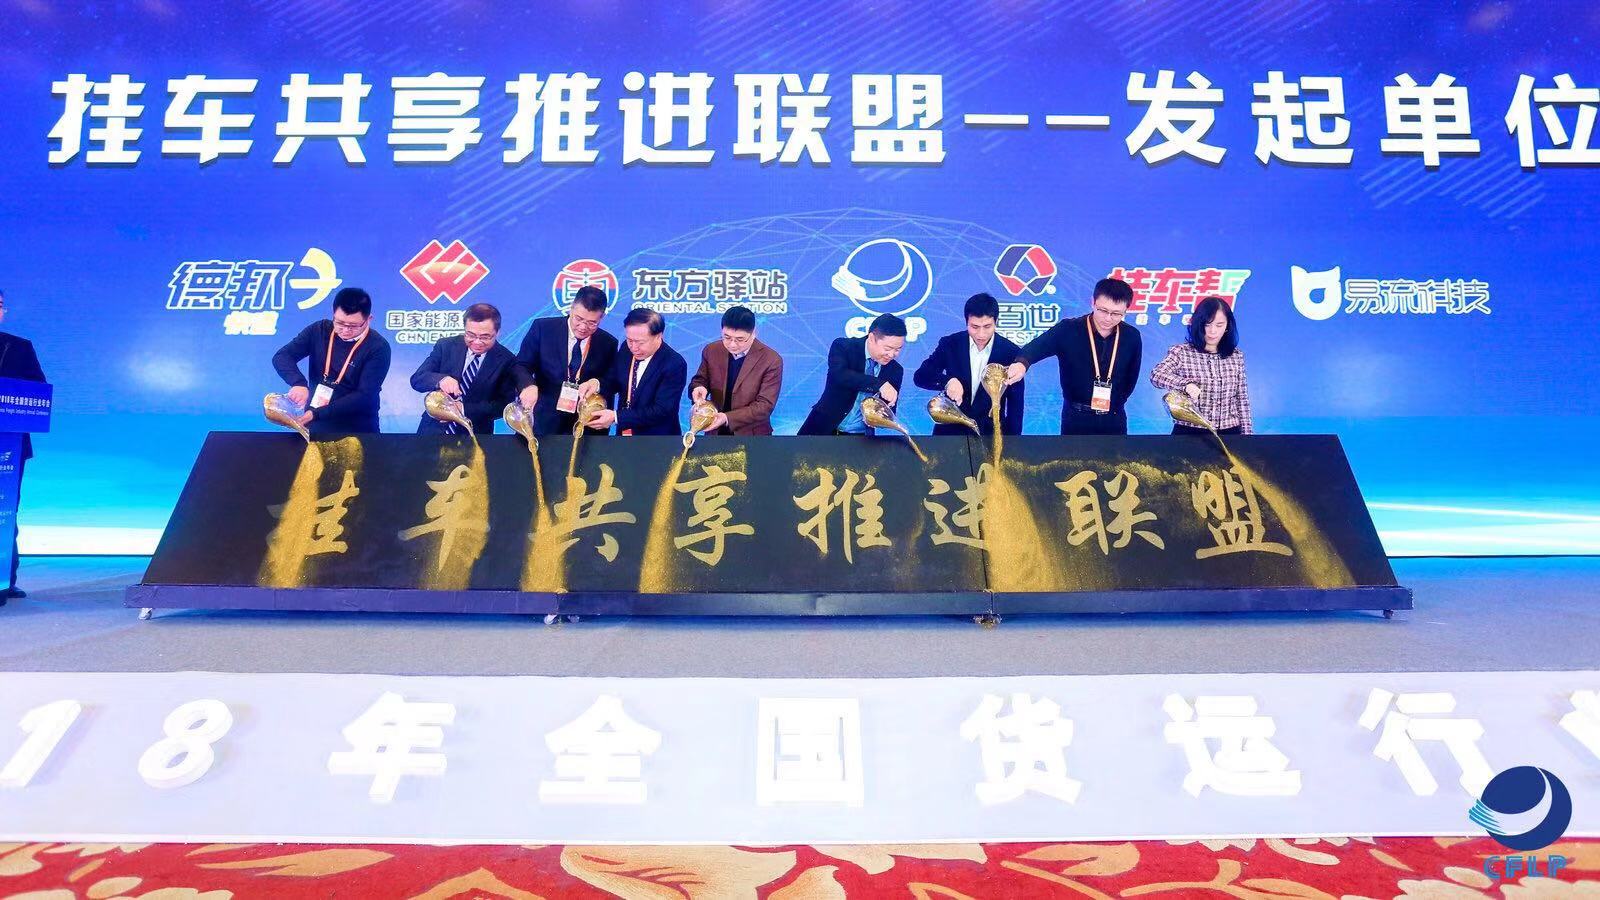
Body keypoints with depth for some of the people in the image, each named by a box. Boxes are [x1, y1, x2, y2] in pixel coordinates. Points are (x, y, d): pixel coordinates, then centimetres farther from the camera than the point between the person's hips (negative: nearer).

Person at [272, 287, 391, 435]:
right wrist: (298, 383, -23)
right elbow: (282, 356, -3)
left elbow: (364, 396, -16)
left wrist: (316, 414, -23)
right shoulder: (319, 330, 1)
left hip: (358, 430, -2)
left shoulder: (378, 348, -10)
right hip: (315, 425, 2)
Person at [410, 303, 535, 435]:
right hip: (435, 429, 0)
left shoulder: (506, 361, -3)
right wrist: (440, 380, -25)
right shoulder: (446, 346, 2)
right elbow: (416, 379, -3)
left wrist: (464, 409, -19)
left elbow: (504, 404, -7)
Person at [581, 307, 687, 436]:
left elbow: (662, 410, -26)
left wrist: (616, 417, -31)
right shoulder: (626, 350, -5)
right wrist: (597, 383, -17)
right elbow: (615, 381, 7)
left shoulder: (675, 364, -23)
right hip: (624, 432, 6)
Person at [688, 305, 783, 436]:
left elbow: (764, 405, -18)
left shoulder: (771, 360, -16)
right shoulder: (711, 351, -4)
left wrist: (727, 418, -28)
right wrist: (698, 388, -14)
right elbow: (700, 380, 10)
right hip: (716, 434, 5)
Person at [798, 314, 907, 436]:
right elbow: (839, 375, -26)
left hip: (860, 439, 3)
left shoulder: (895, 370, 3)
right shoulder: (843, 346, -6)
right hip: (824, 430, -3)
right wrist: (879, 384, -34)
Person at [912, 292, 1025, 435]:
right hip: (950, 429, 0)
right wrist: (947, 381, -27)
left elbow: (1015, 403, 1)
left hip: (990, 432, 0)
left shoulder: (1010, 353, -5)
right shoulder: (950, 344, -3)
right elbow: (920, 376, -8)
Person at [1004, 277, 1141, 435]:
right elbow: (1038, 345, -29)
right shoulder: (1068, 330, -11)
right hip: (1076, 418, -2)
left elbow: (1131, 377, 12)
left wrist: (1115, 404, 7)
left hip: (1114, 420, 2)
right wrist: (1022, 363, -50)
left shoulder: (1132, 337, -2)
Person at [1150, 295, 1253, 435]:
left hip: (1229, 432, 3)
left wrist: (1247, 433, 6)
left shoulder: (1236, 356, 6)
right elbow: (1156, 374, -20)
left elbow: (1242, 399, 9)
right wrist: (1185, 383, -37)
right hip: (1189, 432, -3)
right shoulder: (1181, 352, -4)